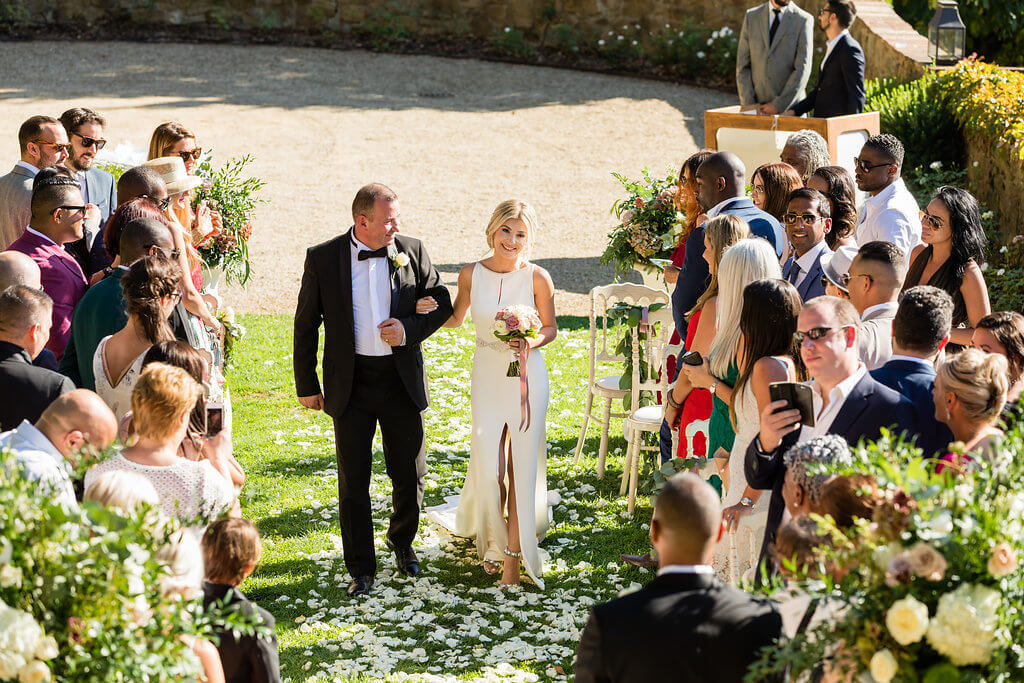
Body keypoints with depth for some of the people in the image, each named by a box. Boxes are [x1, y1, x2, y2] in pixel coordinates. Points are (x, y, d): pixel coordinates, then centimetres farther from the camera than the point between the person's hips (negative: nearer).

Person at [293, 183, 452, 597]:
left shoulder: (412, 252, -2)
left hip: (401, 380, 2)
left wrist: (409, 329, -13)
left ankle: (402, 542, 39)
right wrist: (307, 385, 4)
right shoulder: (323, 258, -6)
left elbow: (441, 303, 6)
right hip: (351, 384, -1)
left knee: (411, 475, 11)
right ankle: (361, 569, 16)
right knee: (353, 482, 4)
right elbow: (306, 324, 2)